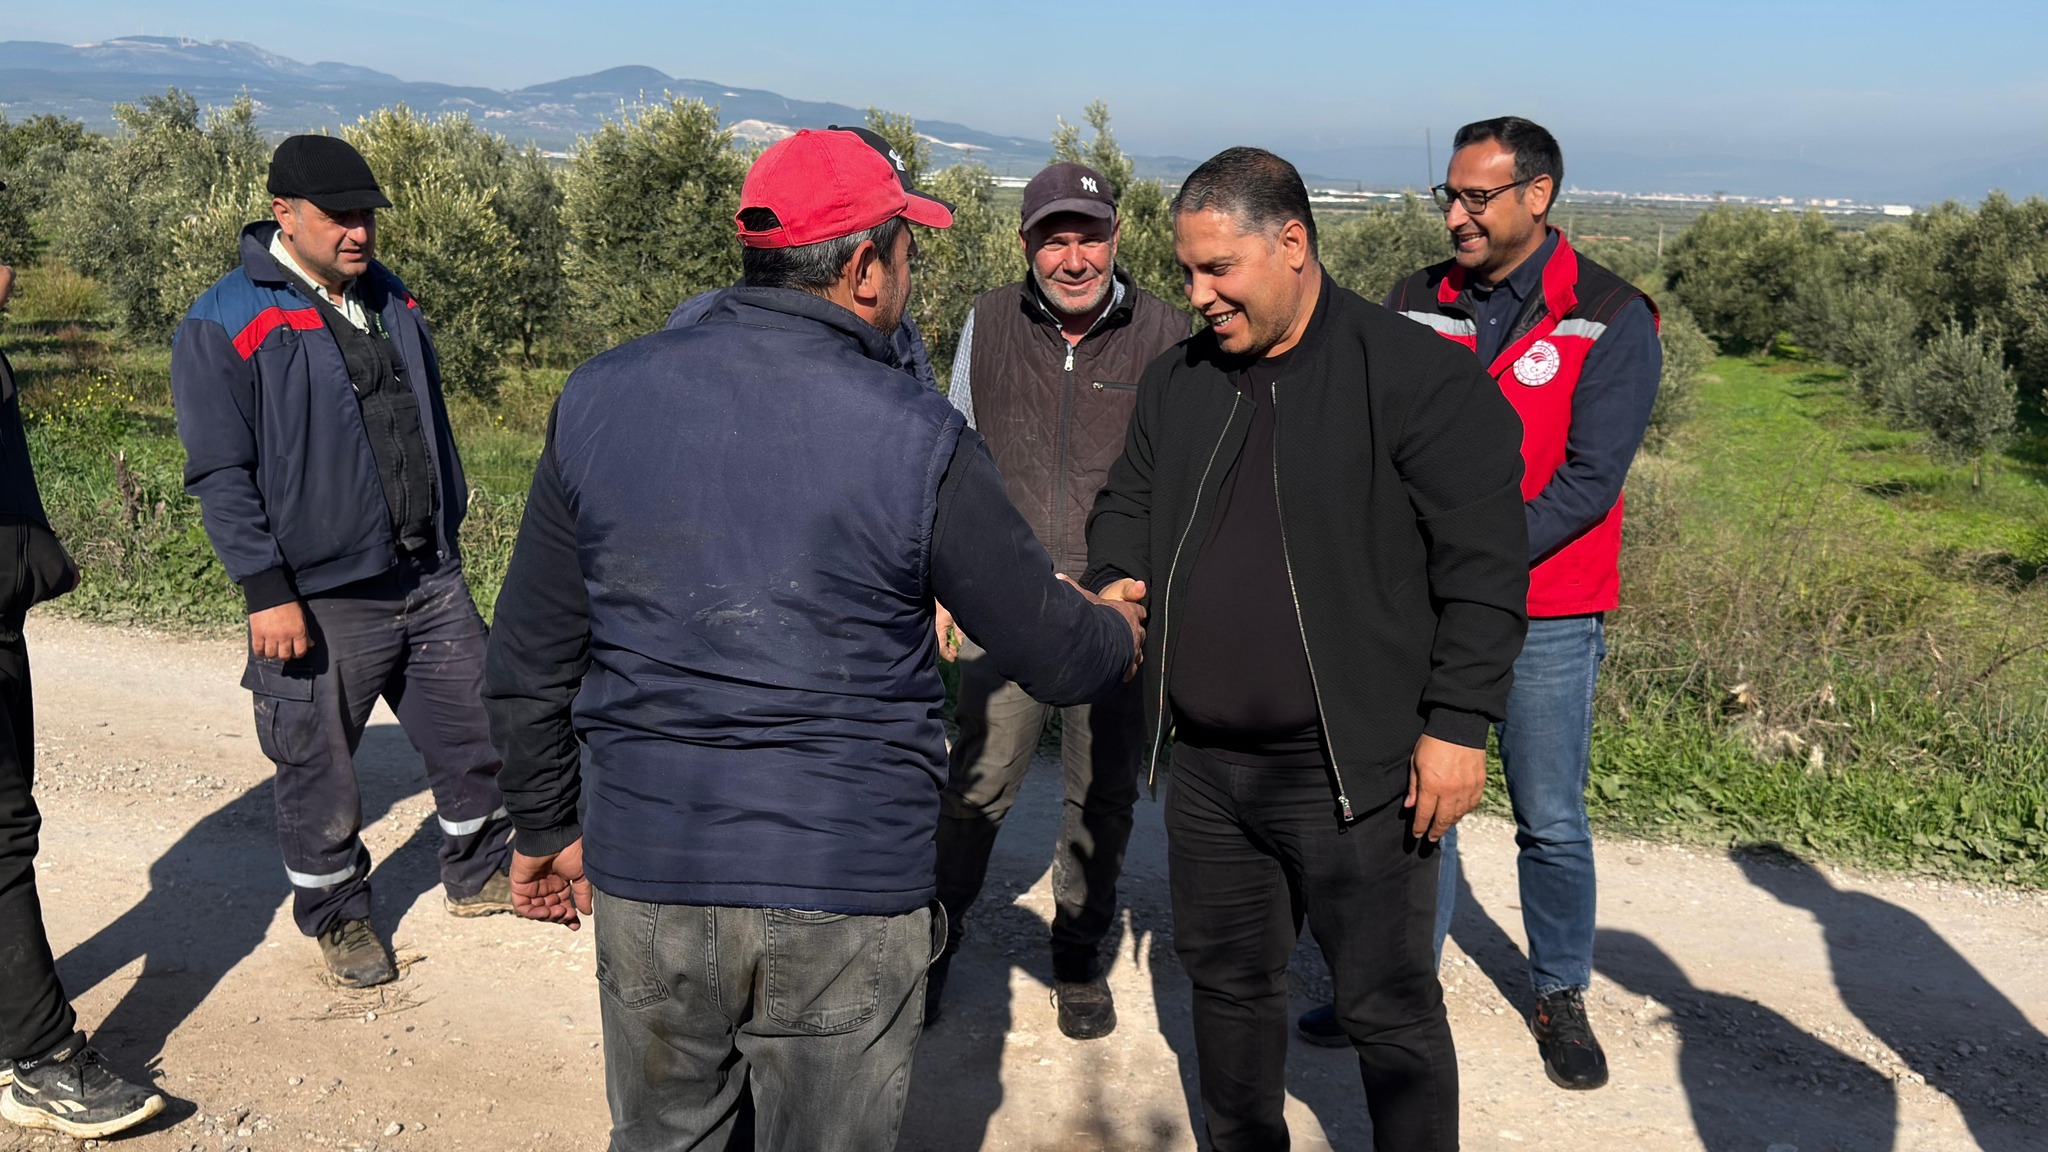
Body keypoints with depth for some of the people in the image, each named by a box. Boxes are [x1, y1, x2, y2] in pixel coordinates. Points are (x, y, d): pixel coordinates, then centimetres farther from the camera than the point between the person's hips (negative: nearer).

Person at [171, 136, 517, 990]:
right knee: (318, 767, 7)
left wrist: (448, 532, 19)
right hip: (320, 600, -6)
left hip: (430, 578, 6)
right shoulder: (226, 326, -10)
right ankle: (336, 914, 29)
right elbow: (221, 473, -12)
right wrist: (267, 592, -16)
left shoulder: (390, 301, 10)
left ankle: (481, 871, 36)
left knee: (473, 728, 14)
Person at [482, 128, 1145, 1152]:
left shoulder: (601, 398, -2)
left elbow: (529, 663, 4)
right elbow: (1054, 654, -3)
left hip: (646, 876, 3)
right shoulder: (915, 438, -13)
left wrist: (546, 827, 19)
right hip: (846, 895, -3)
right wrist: (1121, 634, 20)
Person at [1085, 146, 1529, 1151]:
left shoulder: (1417, 376, -11)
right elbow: (1126, 502, 23)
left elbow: (1483, 564, -12)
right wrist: (1117, 579, 1)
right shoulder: (1176, 383, 9)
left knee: (1388, 1006, 6)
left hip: (1354, 770, -6)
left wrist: (1458, 725, -14)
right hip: (1207, 767, 6)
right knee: (1226, 977, 20)